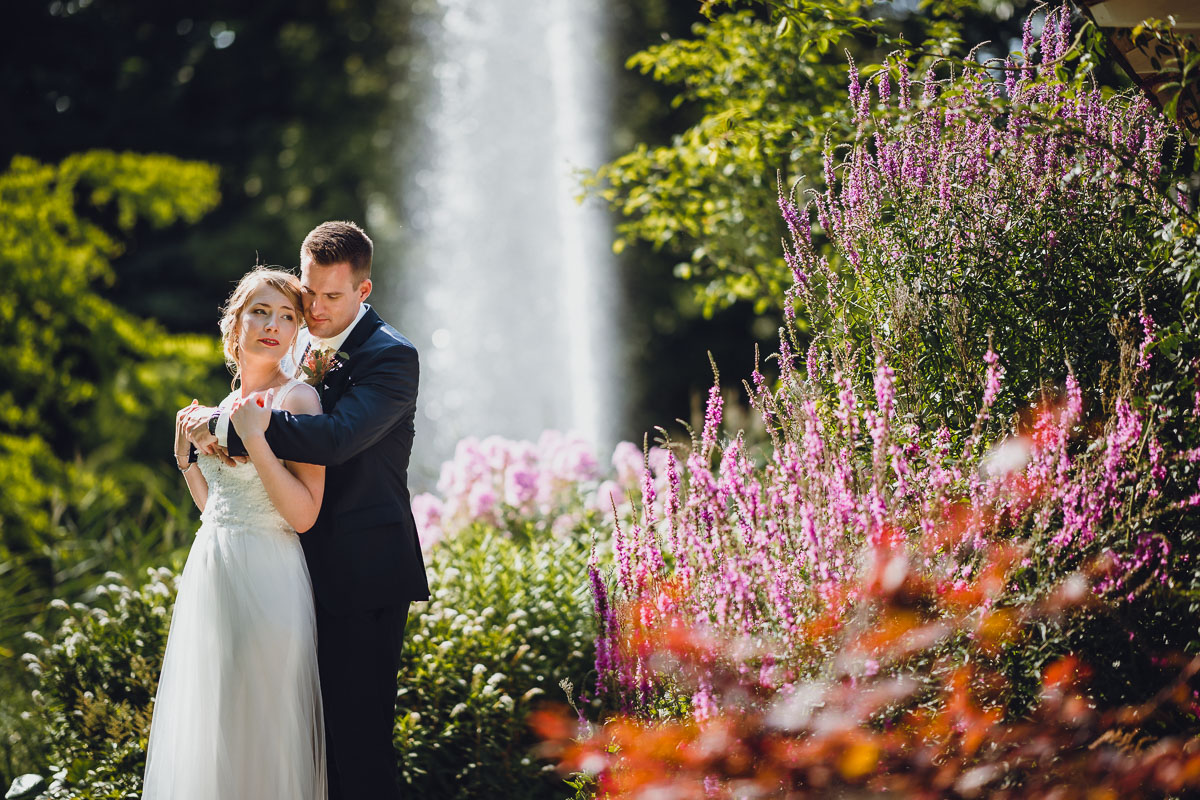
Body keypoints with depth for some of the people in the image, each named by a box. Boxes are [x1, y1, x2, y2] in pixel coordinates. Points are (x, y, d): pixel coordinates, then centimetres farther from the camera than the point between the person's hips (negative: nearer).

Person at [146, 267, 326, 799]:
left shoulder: (297, 399, -9)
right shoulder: (230, 405, 14)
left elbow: (303, 514, -17)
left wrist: (254, 438, -21)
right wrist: (185, 455, 8)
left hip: (264, 581, -8)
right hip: (211, 573, 8)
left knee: (255, 731, -2)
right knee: (206, 734, 14)